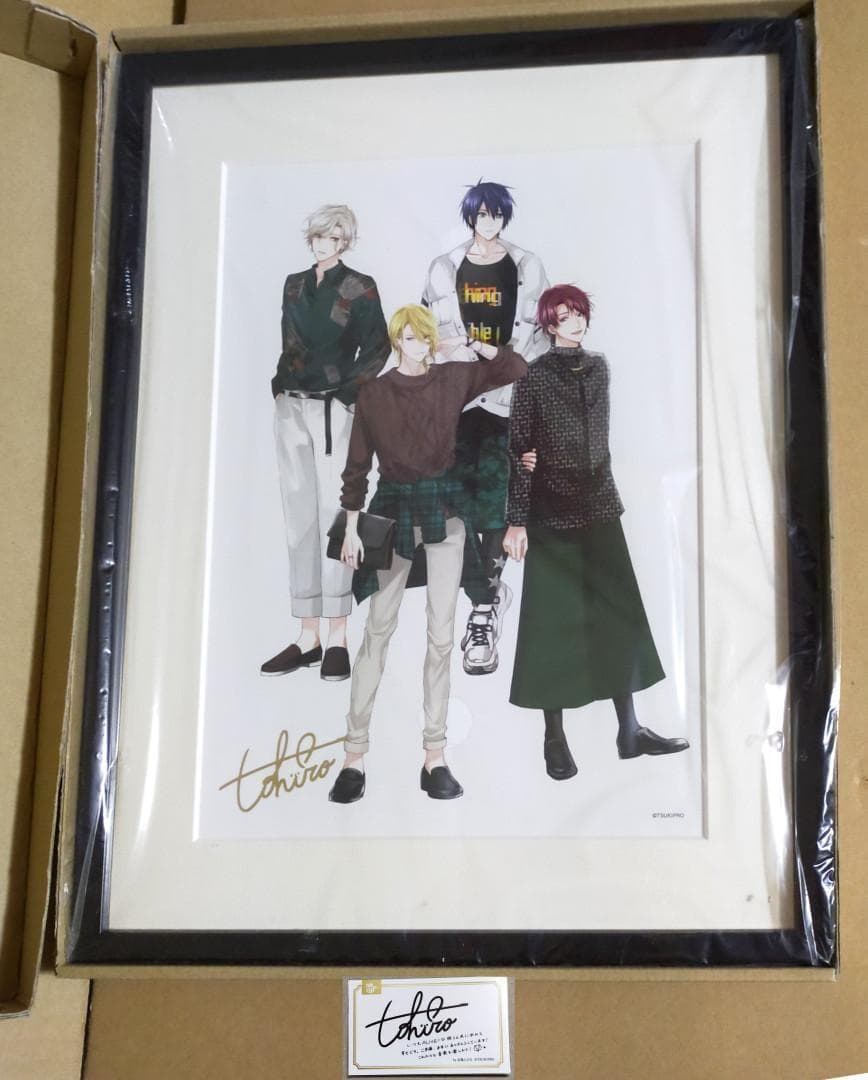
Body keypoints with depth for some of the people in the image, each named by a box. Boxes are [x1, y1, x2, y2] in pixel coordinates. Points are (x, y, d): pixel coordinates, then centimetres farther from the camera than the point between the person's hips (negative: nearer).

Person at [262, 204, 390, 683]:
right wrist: (279, 386, 10)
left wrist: (347, 392, -8)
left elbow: (377, 347, -3)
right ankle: (307, 638, 6)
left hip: (333, 410, -5)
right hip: (291, 408, 5)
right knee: (300, 519, 3)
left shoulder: (359, 288, 1)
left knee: (332, 516, -9)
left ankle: (337, 639, -6)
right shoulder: (294, 284, 16)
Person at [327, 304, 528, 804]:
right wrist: (352, 528, -2)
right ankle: (355, 756, 1)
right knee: (378, 630, -3)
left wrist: (474, 344, -3)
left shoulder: (454, 379, 5)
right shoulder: (374, 393, 1)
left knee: (442, 634, 1)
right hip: (393, 509, -2)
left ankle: (435, 757, 5)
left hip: (444, 509, 2)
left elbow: (517, 368, 4)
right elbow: (358, 465, 2)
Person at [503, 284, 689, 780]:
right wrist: (517, 521, -14)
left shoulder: (599, 367, 9)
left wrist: (546, 459, -3)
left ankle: (630, 729, 12)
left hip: (599, 504, 5)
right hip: (552, 511, -5)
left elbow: (597, 434, 13)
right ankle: (555, 738, 7)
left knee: (618, 613, 5)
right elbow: (519, 452, -8)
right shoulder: (534, 377, -5)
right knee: (554, 619, -1)